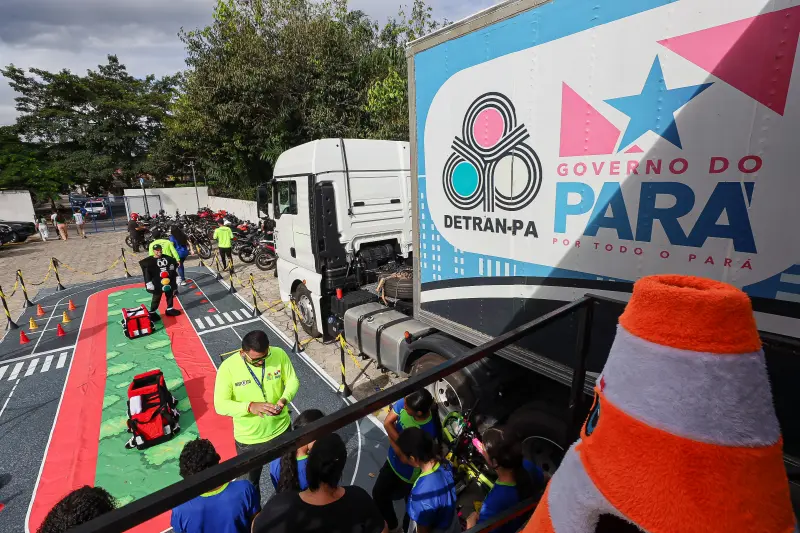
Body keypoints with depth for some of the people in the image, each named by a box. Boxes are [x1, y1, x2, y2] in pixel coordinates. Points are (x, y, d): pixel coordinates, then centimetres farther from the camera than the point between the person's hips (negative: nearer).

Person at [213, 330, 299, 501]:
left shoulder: (279, 354, -19)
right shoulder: (228, 367, -24)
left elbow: (292, 381, -7)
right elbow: (220, 405, -20)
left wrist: (284, 399, -27)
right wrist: (250, 407, -36)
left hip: (280, 429, 2)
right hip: (249, 438, -2)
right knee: (251, 480, 24)